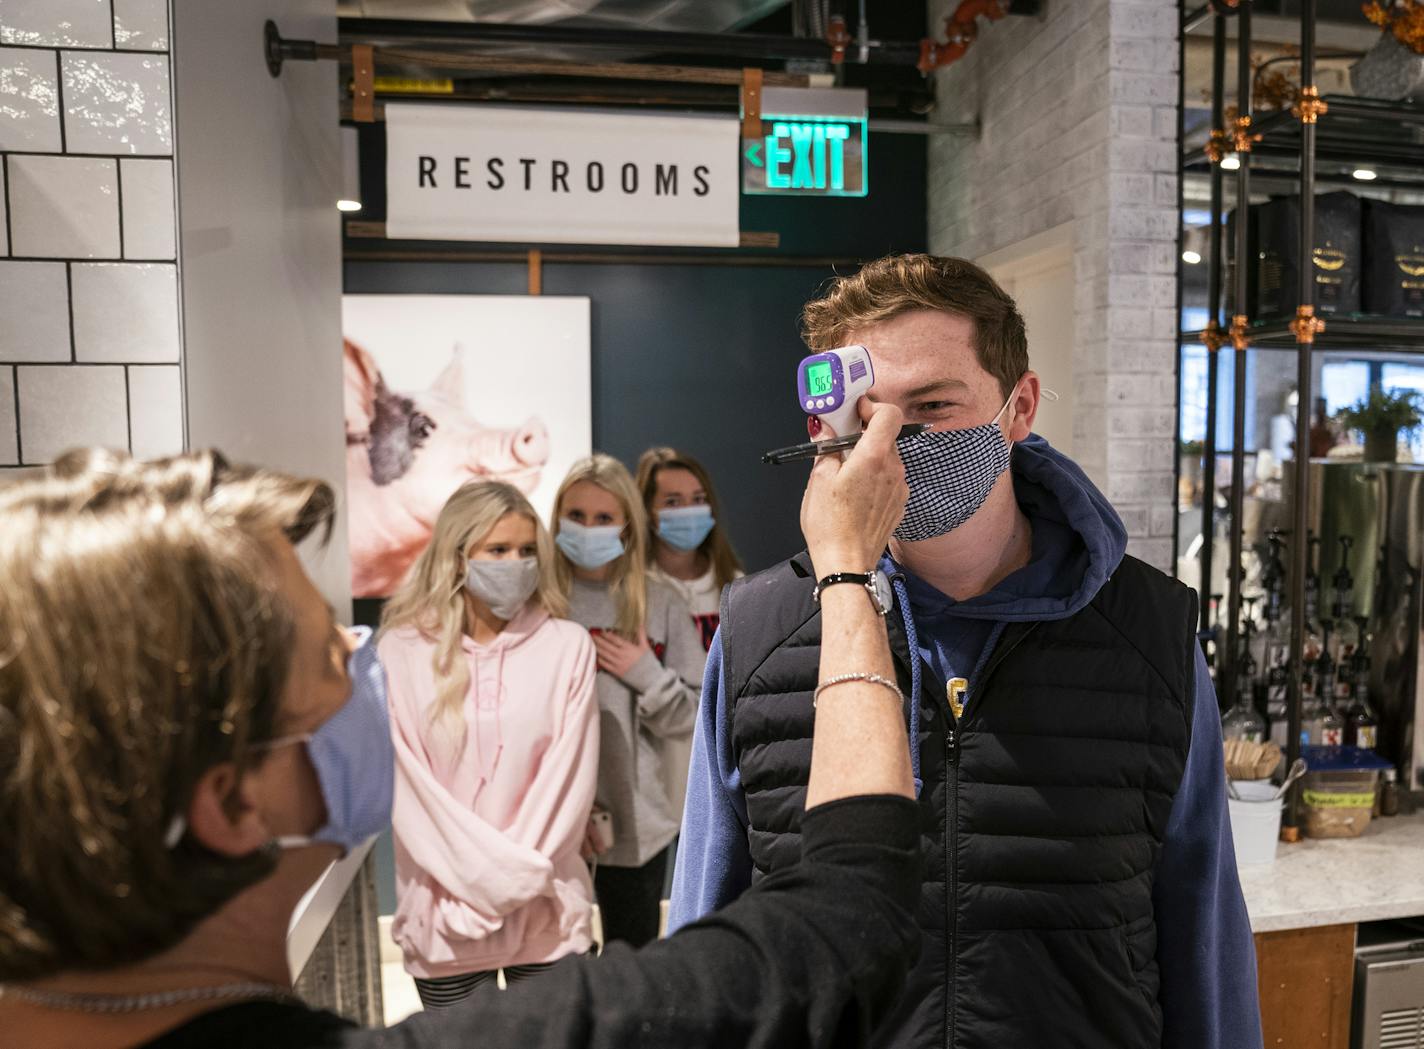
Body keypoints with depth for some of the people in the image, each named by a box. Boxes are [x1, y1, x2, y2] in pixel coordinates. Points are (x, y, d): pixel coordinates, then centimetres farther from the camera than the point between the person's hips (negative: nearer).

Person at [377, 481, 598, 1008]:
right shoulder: (402, 652, -5)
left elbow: (571, 776, -3)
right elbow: (406, 786, -6)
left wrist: (522, 876, -8)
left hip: (547, 906, 1)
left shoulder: (567, 645, -3)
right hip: (447, 911, 0)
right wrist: (490, 876, -10)